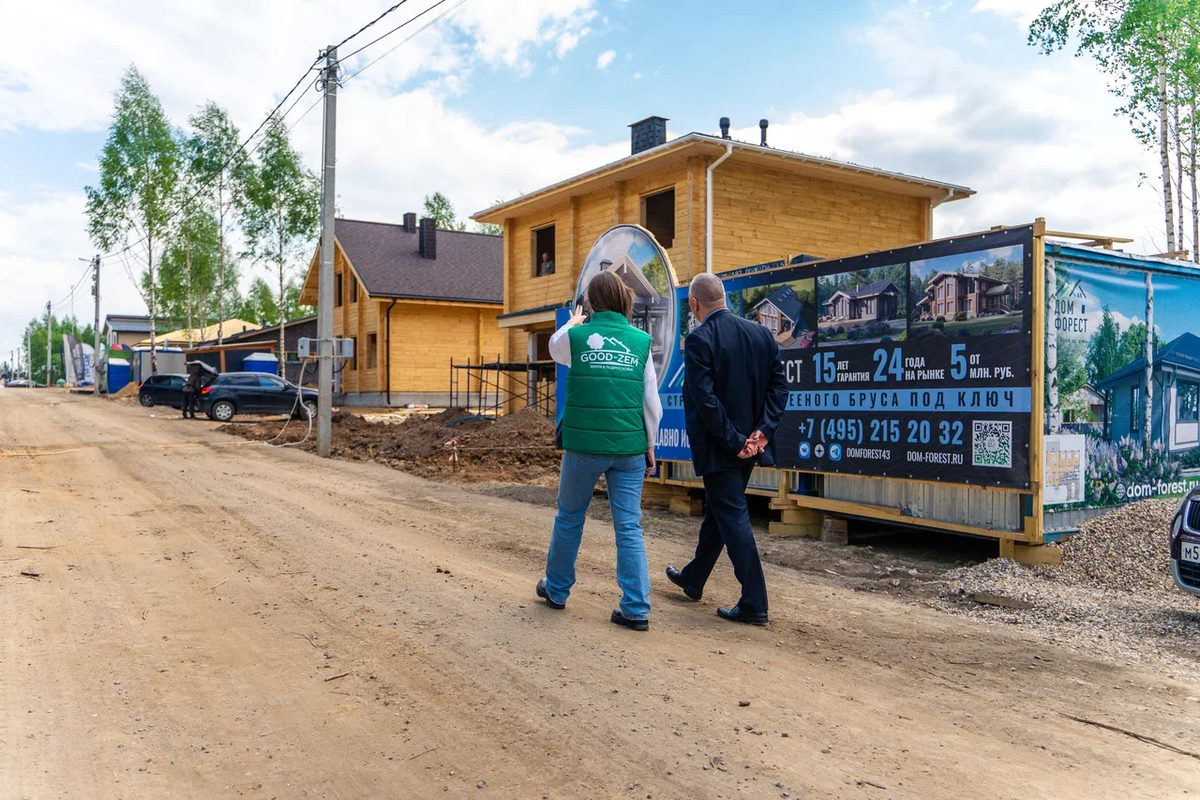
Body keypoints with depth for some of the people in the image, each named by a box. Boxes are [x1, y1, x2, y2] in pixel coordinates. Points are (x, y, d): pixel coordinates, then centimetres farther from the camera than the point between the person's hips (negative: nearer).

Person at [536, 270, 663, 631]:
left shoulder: (577, 336, -4)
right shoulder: (641, 341, 1)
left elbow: (553, 348, 22)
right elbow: (652, 402, 4)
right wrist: (649, 446, 15)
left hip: (584, 444, -1)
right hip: (629, 446, 1)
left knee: (569, 519, 17)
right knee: (629, 528, 5)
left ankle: (557, 590, 32)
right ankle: (636, 608, 5)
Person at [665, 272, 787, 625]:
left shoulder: (699, 340, -15)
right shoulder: (761, 333, 4)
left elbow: (705, 399, -20)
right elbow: (779, 386, 1)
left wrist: (734, 441, -14)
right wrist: (762, 430, -4)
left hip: (718, 446, -7)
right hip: (751, 441, 7)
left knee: (733, 517, 0)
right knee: (718, 509, 20)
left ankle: (754, 603, 2)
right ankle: (692, 580, 37)